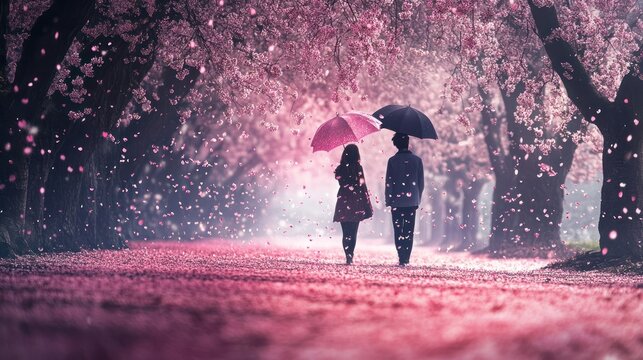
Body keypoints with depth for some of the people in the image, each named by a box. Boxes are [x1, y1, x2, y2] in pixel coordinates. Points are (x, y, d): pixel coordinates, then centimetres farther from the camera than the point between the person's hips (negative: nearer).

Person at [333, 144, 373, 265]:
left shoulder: (340, 169, -3)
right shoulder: (358, 168, -8)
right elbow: (362, 186, -7)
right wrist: (367, 204, -2)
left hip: (343, 202, 1)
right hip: (356, 204, -1)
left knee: (346, 232, 4)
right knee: (353, 232, 8)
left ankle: (348, 255, -7)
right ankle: (350, 255, 5)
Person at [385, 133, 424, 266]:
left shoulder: (392, 160, -6)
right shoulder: (417, 160, 0)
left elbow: (389, 182, -6)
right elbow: (421, 182, 4)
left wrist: (388, 200, 1)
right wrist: (418, 199, 14)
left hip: (396, 201, -2)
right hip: (412, 200, 2)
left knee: (398, 230, 4)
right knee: (409, 231, 7)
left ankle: (402, 258, -5)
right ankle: (406, 259, 2)